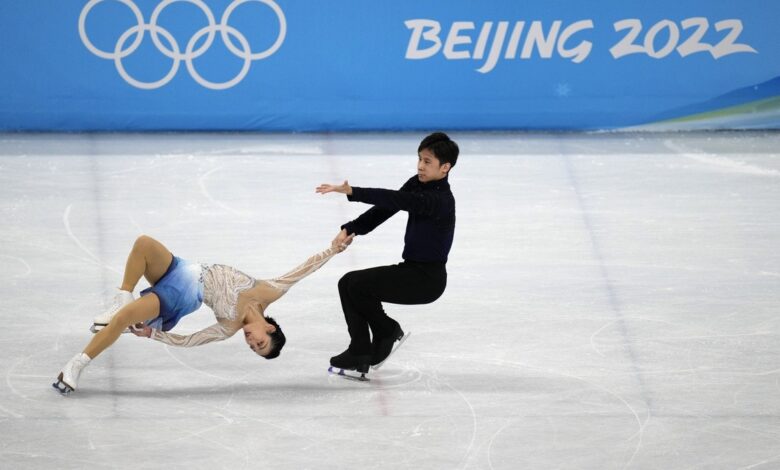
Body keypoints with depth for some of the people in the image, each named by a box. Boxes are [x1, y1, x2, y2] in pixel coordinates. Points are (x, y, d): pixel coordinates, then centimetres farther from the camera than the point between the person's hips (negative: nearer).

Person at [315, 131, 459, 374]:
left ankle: (387, 332, 5)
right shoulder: (416, 184, 5)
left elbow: (395, 200, -34)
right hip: (410, 269, 9)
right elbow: (384, 209, 0)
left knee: (357, 283, -18)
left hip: (428, 279, -9)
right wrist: (350, 229, -14)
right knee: (347, 283, 2)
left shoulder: (440, 200, -22)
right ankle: (360, 353, 2)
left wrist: (352, 192, -41)